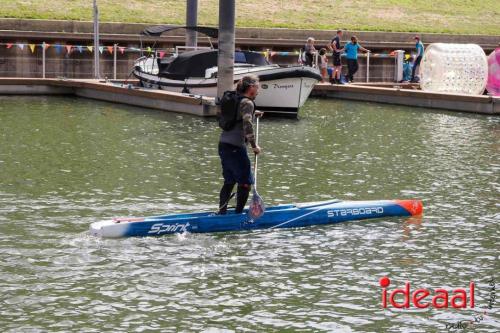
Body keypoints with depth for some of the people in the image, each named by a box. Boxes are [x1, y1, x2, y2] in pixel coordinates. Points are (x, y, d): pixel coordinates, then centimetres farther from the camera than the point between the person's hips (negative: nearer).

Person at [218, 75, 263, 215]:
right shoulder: (247, 103, -11)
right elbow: (247, 125, -22)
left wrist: (253, 114, 32)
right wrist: (254, 146, -17)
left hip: (223, 145, 9)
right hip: (235, 147, -9)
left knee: (229, 182, 17)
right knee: (246, 182, 0)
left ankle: (221, 213, 19)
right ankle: (238, 214, 2)